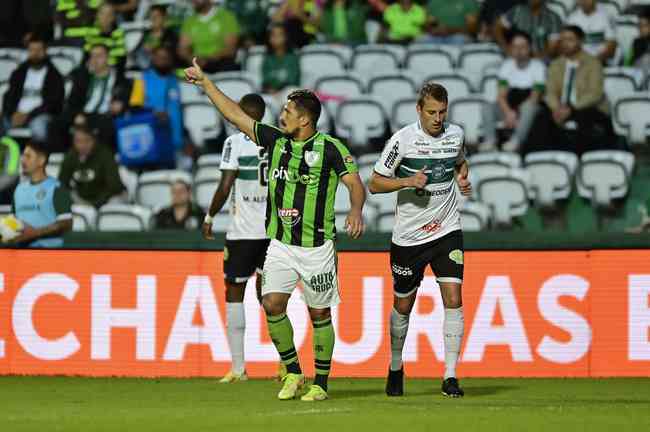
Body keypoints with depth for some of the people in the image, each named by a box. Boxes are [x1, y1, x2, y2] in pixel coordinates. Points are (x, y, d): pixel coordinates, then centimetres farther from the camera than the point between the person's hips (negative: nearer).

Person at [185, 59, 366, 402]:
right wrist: (204, 82, 12)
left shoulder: (330, 148, -9)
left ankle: (321, 383, 14)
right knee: (272, 304, -8)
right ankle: (293, 373, 7)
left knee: (319, 315, 3)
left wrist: (355, 210, -34)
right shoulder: (275, 140, 5)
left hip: (316, 247, -4)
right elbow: (235, 115, 11)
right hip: (280, 244, 4)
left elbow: (355, 183, -14)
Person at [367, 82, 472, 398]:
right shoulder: (402, 139, -10)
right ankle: (395, 368, 33)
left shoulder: (456, 135, 1)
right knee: (403, 305, 10)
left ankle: (450, 376, -11)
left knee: (453, 298, -13)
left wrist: (462, 178, 2)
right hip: (409, 236, -2)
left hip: (447, 230, 2)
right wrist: (408, 182, -21)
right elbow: (374, 183, -5)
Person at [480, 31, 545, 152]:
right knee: (487, 107, -23)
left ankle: (516, 140, -42)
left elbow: (535, 97, -12)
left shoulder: (537, 66, -6)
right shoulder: (507, 66, 6)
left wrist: (515, 115, -23)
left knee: (528, 107, -39)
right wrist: (509, 113, -22)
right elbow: (501, 95, -2)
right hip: (509, 108, 4)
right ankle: (490, 140, -31)